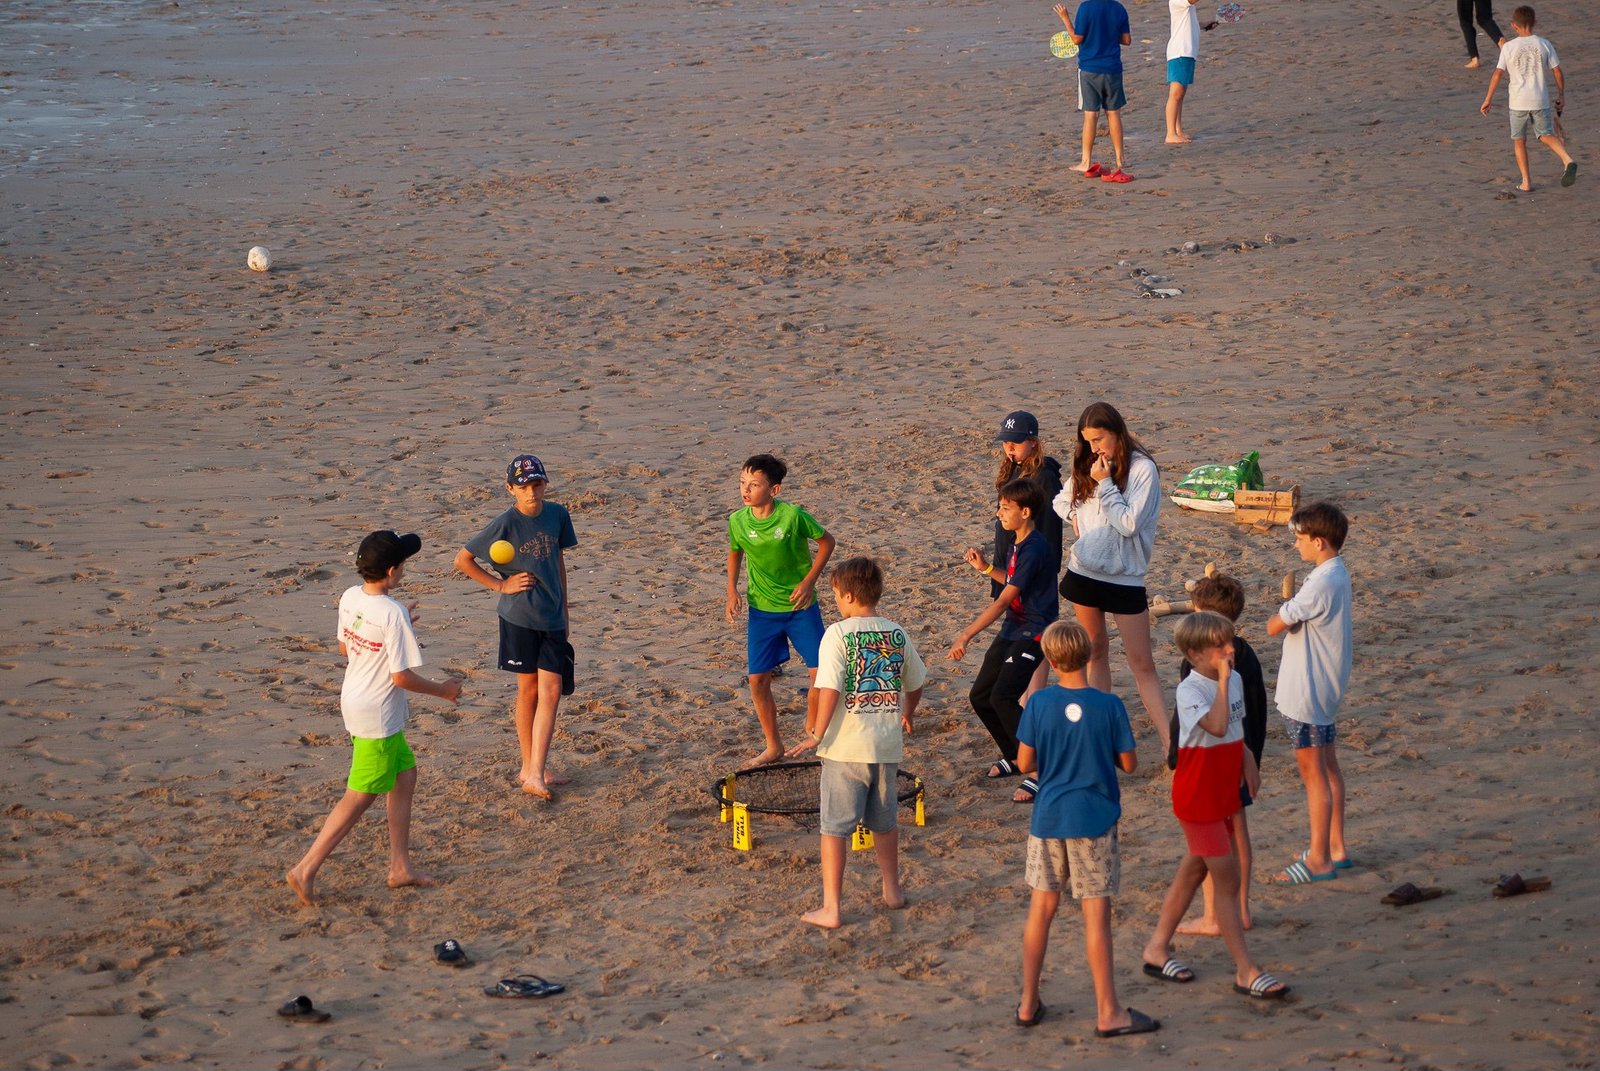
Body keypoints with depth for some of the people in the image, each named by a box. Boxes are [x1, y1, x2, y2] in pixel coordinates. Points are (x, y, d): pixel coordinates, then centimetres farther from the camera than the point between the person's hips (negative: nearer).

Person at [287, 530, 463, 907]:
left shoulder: (350, 597, -2)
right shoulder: (393, 614, -25)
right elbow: (402, 676, -22)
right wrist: (443, 690, -5)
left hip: (354, 702, 9)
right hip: (378, 715, -9)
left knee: (405, 774, 21)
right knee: (360, 797, 1)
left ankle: (400, 866, 26)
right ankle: (306, 869, 1)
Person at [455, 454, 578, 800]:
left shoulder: (558, 515, 2)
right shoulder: (505, 524, -12)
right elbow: (462, 560, -6)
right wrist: (500, 585, -8)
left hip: (552, 619, 4)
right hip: (519, 618, -4)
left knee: (551, 692, -4)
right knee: (528, 690, 6)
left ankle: (535, 774, -4)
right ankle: (530, 768, 20)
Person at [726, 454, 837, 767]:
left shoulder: (793, 515, -20)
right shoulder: (738, 521, -10)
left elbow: (826, 541, -5)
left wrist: (809, 581, -12)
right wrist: (732, 589, -2)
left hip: (800, 606, -2)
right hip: (762, 609, 2)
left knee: (822, 671, -5)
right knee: (758, 680, 0)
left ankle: (814, 726, 23)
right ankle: (774, 746, 18)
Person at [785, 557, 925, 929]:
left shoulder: (838, 633, -12)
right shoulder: (897, 634, 5)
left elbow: (830, 690, -20)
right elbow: (915, 685, 18)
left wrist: (816, 735, -9)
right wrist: (906, 715, 37)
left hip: (846, 746, -5)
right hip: (887, 745, 5)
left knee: (835, 828, 2)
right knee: (884, 822, 22)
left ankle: (830, 909, 1)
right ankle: (892, 890, 36)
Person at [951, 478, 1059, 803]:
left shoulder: (1034, 549, -21)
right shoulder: (1017, 543, 8)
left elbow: (1003, 601, -24)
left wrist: (966, 635, -26)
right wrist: (985, 567, 8)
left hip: (1033, 632, -10)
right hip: (1012, 630, 10)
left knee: (1003, 697, -23)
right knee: (980, 697, 10)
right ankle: (1014, 757, 30)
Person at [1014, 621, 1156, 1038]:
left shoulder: (1039, 703, -7)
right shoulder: (1109, 706, -12)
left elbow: (1024, 762, -3)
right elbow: (1129, 764, -5)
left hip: (1048, 819, 2)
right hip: (1094, 820, -2)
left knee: (1041, 908, 13)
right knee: (1097, 914, 2)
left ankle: (1028, 1003, 19)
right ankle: (1107, 1012, 6)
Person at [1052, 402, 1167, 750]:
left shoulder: (1142, 469, -12)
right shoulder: (1088, 467, 6)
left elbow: (1130, 524, -18)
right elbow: (1062, 499, 22)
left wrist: (1105, 485, -18)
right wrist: (1073, 514, 1)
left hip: (1125, 576, -5)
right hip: (1084, 573, 6)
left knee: (1141, 663, -7)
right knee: (1096, 652, 13)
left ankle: (1170, 745, -8)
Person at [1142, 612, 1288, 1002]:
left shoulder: (1235, 680, 4)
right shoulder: (1189, 691, -21)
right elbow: (1217, 725, -39)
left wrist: (1247, 763, 10)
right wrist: (1222, 678, -31)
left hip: (1224, 794, 8)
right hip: (1198, 798, -8)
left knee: (1194, 871, 17)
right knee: (1227, 879, -7)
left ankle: (1157, 948, 30)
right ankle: (1246, 972, -5)